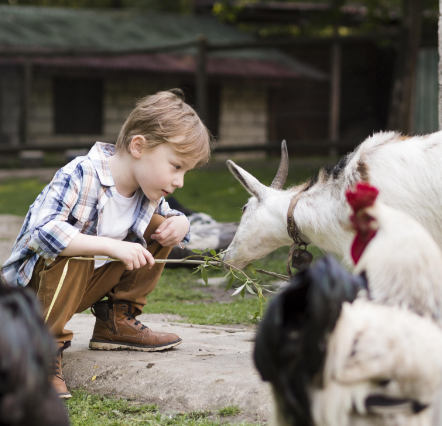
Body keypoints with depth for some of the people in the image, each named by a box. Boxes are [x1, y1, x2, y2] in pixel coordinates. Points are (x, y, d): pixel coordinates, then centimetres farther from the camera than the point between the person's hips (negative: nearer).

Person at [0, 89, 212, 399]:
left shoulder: (150, 193, -4)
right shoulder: (81, 176, -28)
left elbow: (167, 217, 15)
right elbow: (44, 231, -38)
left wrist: (180, 223, -12)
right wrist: (112, 246, -44)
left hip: (89, 284, 7)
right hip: (36, 282, -7)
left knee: (159, 227, 1)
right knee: (70, 253, -39)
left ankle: (116, 321, 9)